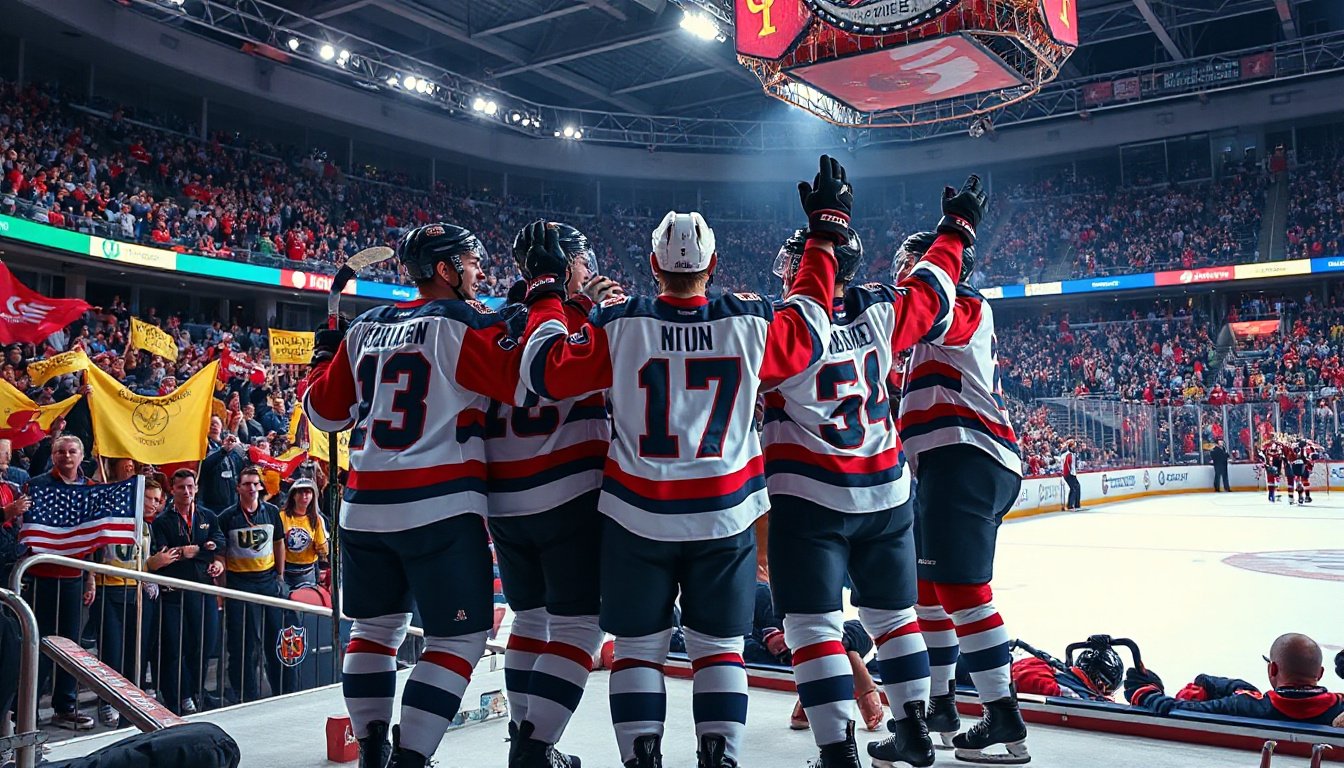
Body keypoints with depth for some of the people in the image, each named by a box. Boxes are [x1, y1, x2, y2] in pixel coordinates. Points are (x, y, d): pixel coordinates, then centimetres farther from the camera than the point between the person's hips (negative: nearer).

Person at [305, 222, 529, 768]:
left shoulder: (364, 329, 13)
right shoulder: (467, 322, -6)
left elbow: (326, 412, 20)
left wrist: (324, 360, 37)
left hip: (364, 507, 7)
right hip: (440, 509, -7)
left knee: (376, 627, 21)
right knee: (459, 637, 3)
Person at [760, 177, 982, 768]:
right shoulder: (882, 310, -1)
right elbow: (933, 288, 16)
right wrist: (958, 224, 31)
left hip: (808, 497, -6)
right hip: (886, 492, 6)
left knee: (813, 624, 0)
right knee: (891, 610, 19)